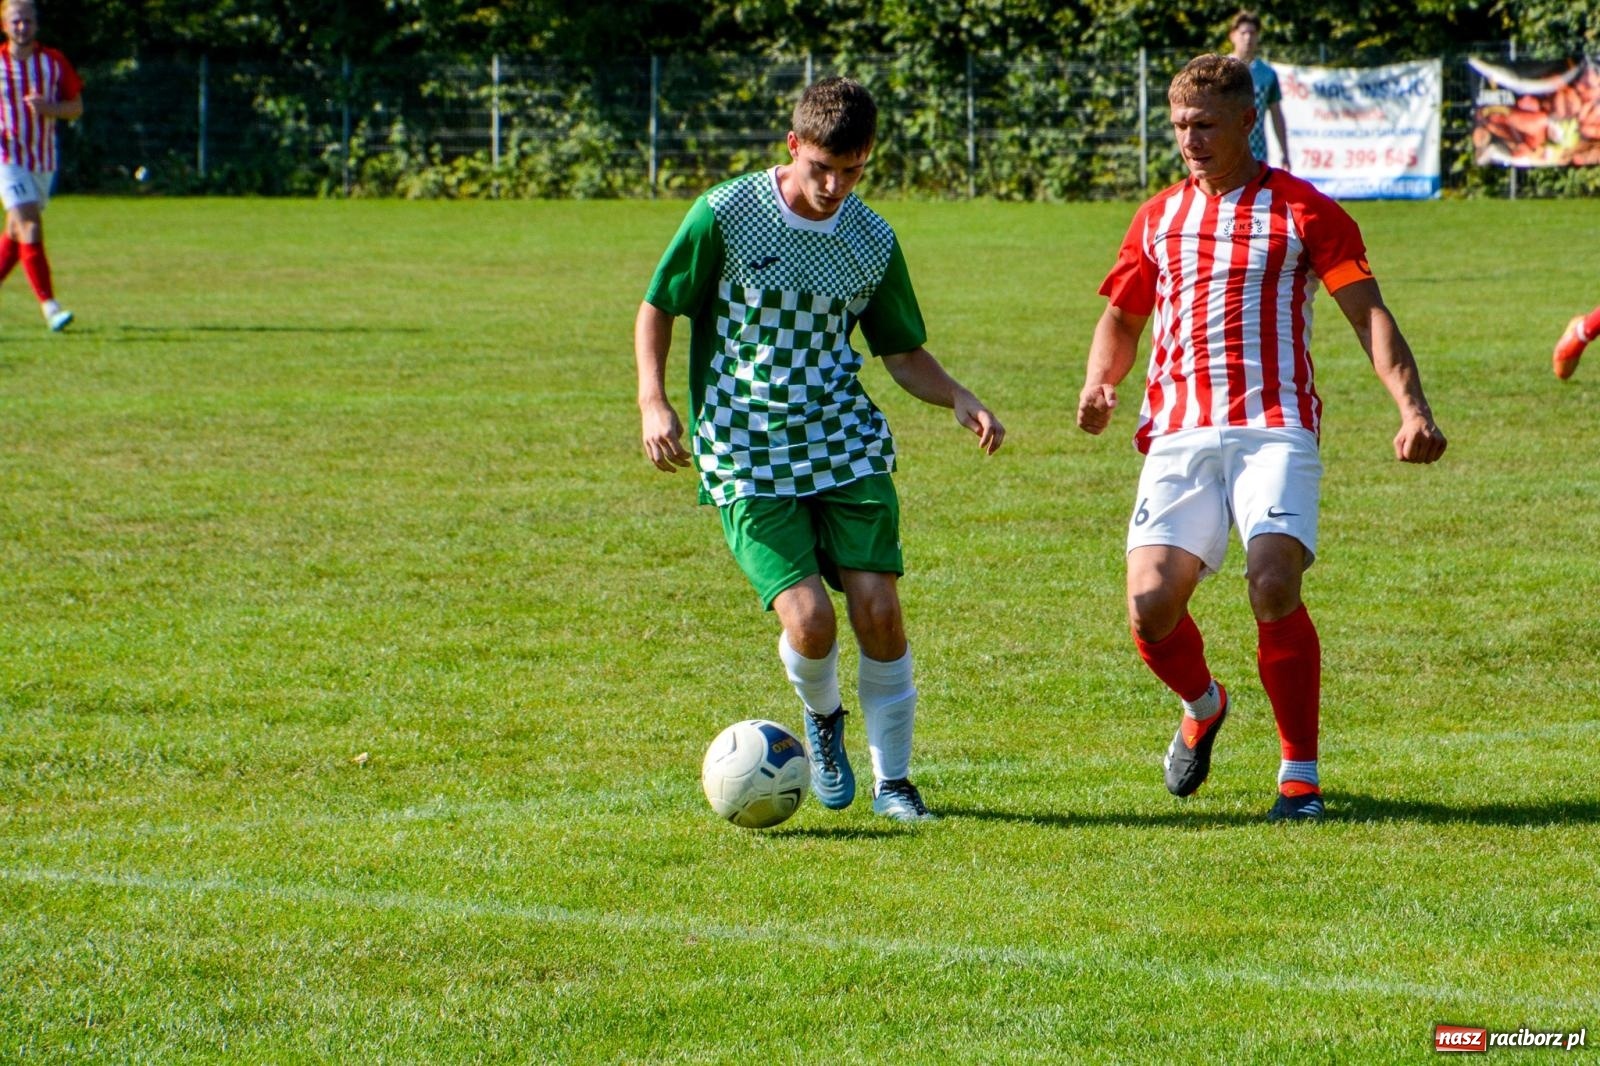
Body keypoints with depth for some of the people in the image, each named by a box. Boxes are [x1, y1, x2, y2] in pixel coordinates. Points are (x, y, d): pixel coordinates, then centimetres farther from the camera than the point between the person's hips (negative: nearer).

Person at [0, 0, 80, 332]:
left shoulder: (54, 62, 2)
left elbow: (76, 106, 6)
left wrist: (49, 108, -14)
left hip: (43, 160, 4)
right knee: (30, 229, -17)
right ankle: (49, 306, -20)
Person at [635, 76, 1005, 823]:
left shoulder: (874, 243, 4)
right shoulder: (725, 215, -7)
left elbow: (902, 352, 15)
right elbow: (656, 310, 2)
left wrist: (958, 399, -4)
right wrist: (653, 402, -13)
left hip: (847, 445, 3)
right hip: (748, 459, -3)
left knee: (877, 608, -8)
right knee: (809, 617, -16)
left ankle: (891, 778, 11)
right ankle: (822, 717, 20)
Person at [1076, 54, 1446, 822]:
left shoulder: (1301, 210, 4)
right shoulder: (1159, 218, 16)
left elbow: (1368, 313, -2)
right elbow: (1122, 320, 27)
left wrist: (1412, 407, -17)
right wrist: (1098, 384, 5)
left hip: (1275, 428, -3)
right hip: (1178, 434, 4)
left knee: (1274, 591, -23)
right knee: (1151, 607, -11)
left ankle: (1300, 774, -7)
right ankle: (1202, 707, 25)